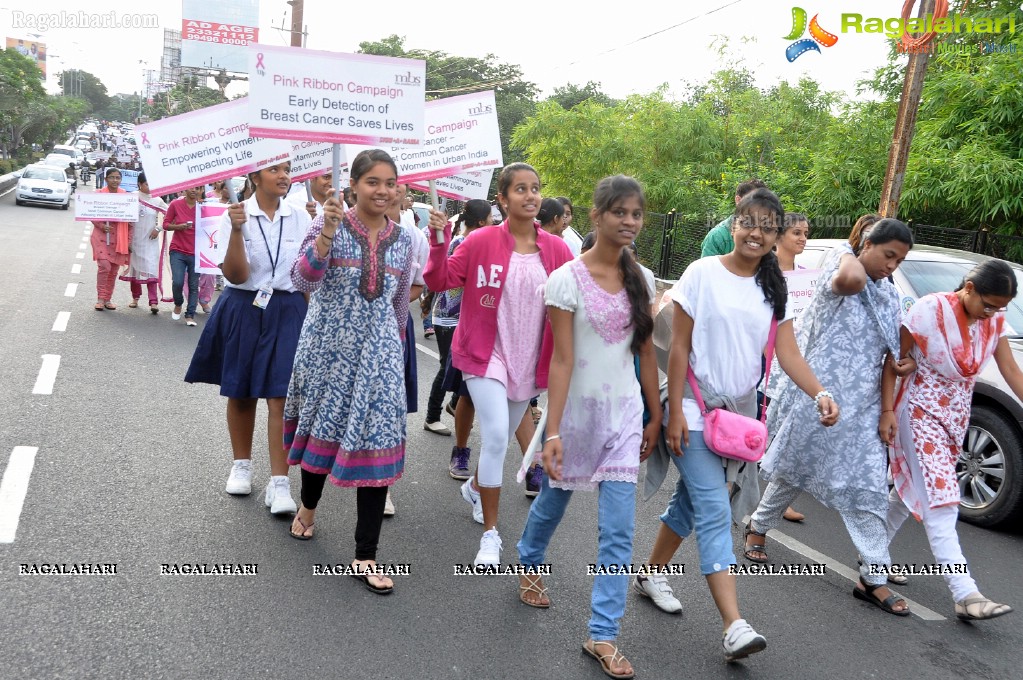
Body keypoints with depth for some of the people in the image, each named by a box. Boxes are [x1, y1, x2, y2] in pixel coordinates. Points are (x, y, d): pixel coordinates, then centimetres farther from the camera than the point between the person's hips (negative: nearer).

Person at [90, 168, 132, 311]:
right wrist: (102, 226, -16)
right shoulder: (99, 194, -1)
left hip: (119, 239, 3)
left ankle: (108, 299, 21)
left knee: (114, 270, 8)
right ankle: (100, 298, -2)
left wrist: (129, 240, 3)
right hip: (101, 236, -3)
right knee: (104, 266, -15)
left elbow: (131, 220, 7)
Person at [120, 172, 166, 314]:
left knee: (151, 269, -10)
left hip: (151, 240, -1)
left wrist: (158, 229, -5)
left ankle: (154, 302, -16)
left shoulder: (157, 200, 2)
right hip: (135, 239, 1)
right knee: (135, 267, 10)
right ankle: (135, 298, 24)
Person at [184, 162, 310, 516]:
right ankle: (241, 465, 31)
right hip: (243, 310, 0)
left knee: (280, 396, -8)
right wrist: (237, 229, -25)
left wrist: (309, 318, 4)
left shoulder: (300, 218, 1)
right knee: (240, 394, 12)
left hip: (287, 313, 0)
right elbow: (235, 276, -13)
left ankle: (279, 483, -6)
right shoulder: (236, 215, -5)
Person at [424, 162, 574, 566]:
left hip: (528, 360, 4)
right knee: (496, 436, -17)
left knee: (502, 438, 20)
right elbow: (440, 281, -7)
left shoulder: (556, 250, -4)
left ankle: (475, 487, 52)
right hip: (486, 354, -4)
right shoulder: (481, 242, -9)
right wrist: (439, 242, -22)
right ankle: (490, 534, -2)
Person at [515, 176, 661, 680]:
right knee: (554, 498, 19)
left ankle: (603, 635, 8)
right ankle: (529, 566, 50)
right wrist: (553, 431, -18)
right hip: (577, 407, -3)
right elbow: (561, 360, -15)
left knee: (618, 528, -2)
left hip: (624, 411, 3)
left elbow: (647, 353, 8)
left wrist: (655, 415, 8)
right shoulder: (568, 279, -12)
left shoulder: (641, 279, 2)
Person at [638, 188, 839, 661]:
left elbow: (788, 353, -3)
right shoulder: (703, 273, -8)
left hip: (739, 412, 5)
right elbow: (679, 347, -8)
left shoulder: (774, 288, 5)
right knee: (715, 513, -12)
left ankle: (652, 574, 36)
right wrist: (674, 412, -13)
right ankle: (734, 627, -15)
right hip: (696, 409, -5)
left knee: (692, 502, 16)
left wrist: (819, 394, -21)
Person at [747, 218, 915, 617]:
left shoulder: (890, 297, 11)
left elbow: (888, 357, 11)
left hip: (861, 409, 5)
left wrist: (887, 409, 5)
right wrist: (849, 253, -13)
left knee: (867, 487, 1)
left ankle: (874, 578, 6)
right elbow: (850, 280, -34)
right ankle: (758, 528, 36)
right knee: (793, 472, 11)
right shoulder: (839, 264, -7)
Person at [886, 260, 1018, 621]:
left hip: (957, 415, 7)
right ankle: (965, 594, -16)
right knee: (940, 498, -12)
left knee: (914, 489, 15)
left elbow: (1010, 370, 3)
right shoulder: (930, 309, -17)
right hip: (921, 411, -6)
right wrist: (887, 410, -12)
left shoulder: (995, 321, 0)